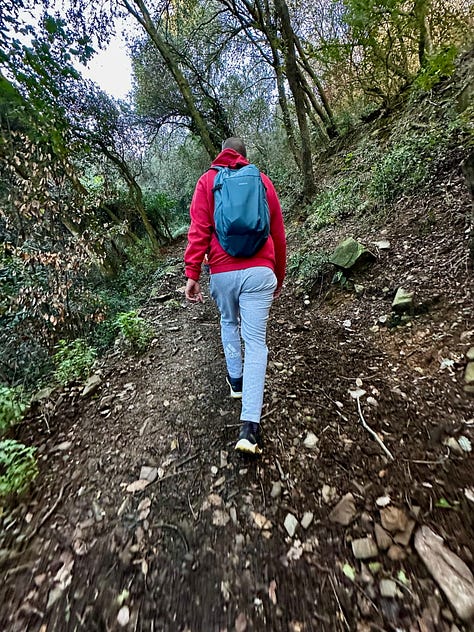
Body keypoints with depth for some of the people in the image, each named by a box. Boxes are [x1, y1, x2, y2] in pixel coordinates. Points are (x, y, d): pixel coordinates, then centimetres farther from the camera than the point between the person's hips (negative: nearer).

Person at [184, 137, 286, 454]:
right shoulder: (263, 180, 14)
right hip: (259, 271, 0)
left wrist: (192, 274, -5)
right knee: (256, 342, -1)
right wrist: (280, 276, 20)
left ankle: (236, 379, 35)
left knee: (229, 323, 27)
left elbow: (198, 230, -3)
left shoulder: (207, 180, 10)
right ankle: (250, 426, -6)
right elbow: (278, 234, 12)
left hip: (222, 272, 1)